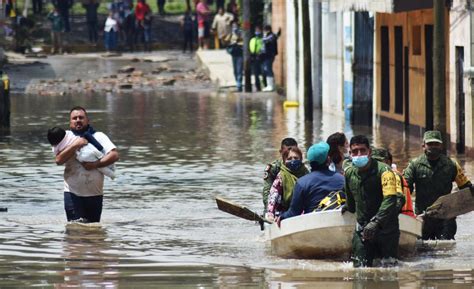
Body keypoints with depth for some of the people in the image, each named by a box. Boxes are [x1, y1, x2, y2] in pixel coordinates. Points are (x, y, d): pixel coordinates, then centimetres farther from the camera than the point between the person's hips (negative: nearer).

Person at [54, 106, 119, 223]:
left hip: (95, 194, 1)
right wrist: (75, 145, -19)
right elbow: (59, 160, -12)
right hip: (73, 194, -1)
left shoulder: (99, 137, 3)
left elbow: (114, 155, -8)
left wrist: (95, 164, -19)